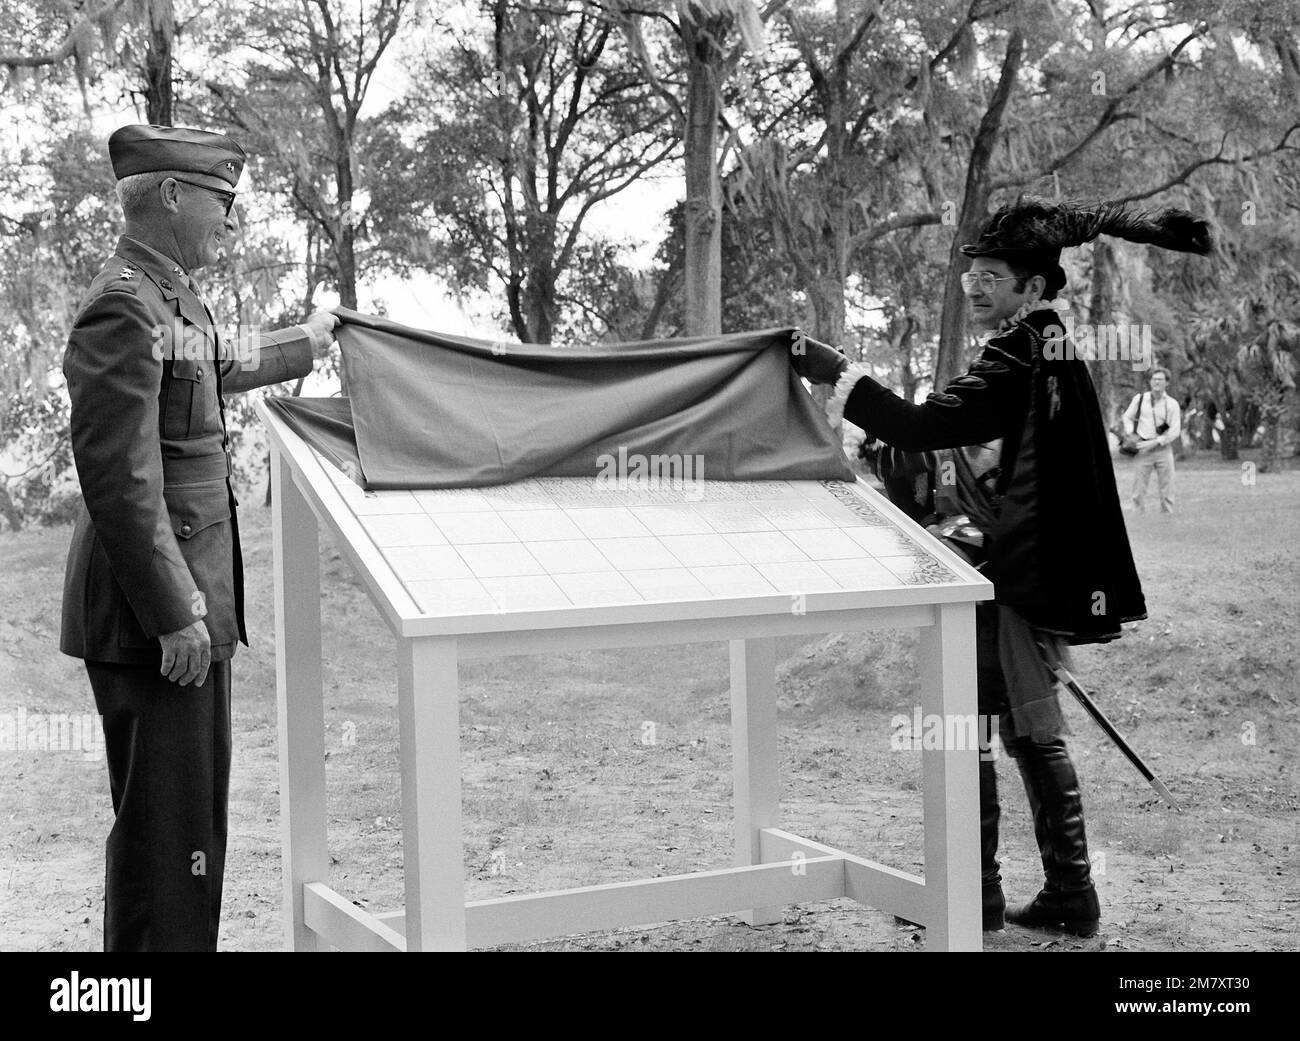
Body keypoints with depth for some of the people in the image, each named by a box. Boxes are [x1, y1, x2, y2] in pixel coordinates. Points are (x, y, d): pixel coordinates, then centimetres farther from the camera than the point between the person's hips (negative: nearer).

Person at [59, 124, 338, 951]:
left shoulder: (178, 297, 14)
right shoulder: (124, 310, -17)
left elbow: (221, 368, 37)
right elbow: (119, 480, -23)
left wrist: (305, 344, 53)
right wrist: (176, 614, -22)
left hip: (193, 604, 10)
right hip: (154, 621, -10)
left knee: (198, 814, 17)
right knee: (166, 828, -5)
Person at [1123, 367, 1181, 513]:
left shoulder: (1172, 404, 1)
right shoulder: (1139, 399, 5)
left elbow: (1175, 430, -3)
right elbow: (1127, 417, 17)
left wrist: (1155, 442, -12)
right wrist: (1131, 434, 0)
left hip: (1163, 448, 0)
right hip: (1143, 449, 0)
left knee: (1167, 489, 0)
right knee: (1138, 489, -3)